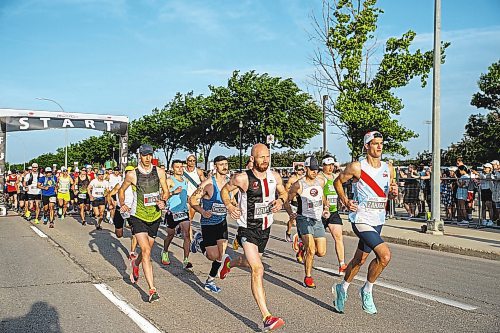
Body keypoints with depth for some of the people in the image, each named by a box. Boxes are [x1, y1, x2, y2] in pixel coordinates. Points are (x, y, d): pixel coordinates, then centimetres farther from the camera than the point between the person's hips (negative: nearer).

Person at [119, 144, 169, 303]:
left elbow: (166, 191, 6)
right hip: (138, 216, -3)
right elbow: (121, 190, 11)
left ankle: (135, 263, 53)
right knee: (146, 251, -16)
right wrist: (122, 204, -5)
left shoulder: (159, 172, 0)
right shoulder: (132, 175, -5)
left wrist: (162, 201, -15)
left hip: (155, 216, 3)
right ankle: (152, 289, -16)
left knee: (147, 251, 17)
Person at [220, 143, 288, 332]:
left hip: (265, 228, 6)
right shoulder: (242, 178, -17)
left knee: (249, 262, 28)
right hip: (247, 229, -6)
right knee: (258, 270, -20)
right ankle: (267, 318, -20)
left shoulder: (274, 177, -5)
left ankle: (229, 263, 64)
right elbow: (224, 190, -1)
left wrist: (281, 200, -10)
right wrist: (229, 206, -18)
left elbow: (284, 192, 13)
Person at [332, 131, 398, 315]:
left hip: (378, 222, 6)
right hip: (361, 219, -6)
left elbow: (390, 194, 18)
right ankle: (367, 290, 1)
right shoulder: (357, 167, -9)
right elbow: (338, 182, 5)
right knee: (385, 255, -21)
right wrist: (345, 201, -6)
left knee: (359, 260, 16)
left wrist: (394, 192, -5)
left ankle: (342, 288, 37)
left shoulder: (388, 169, 7)